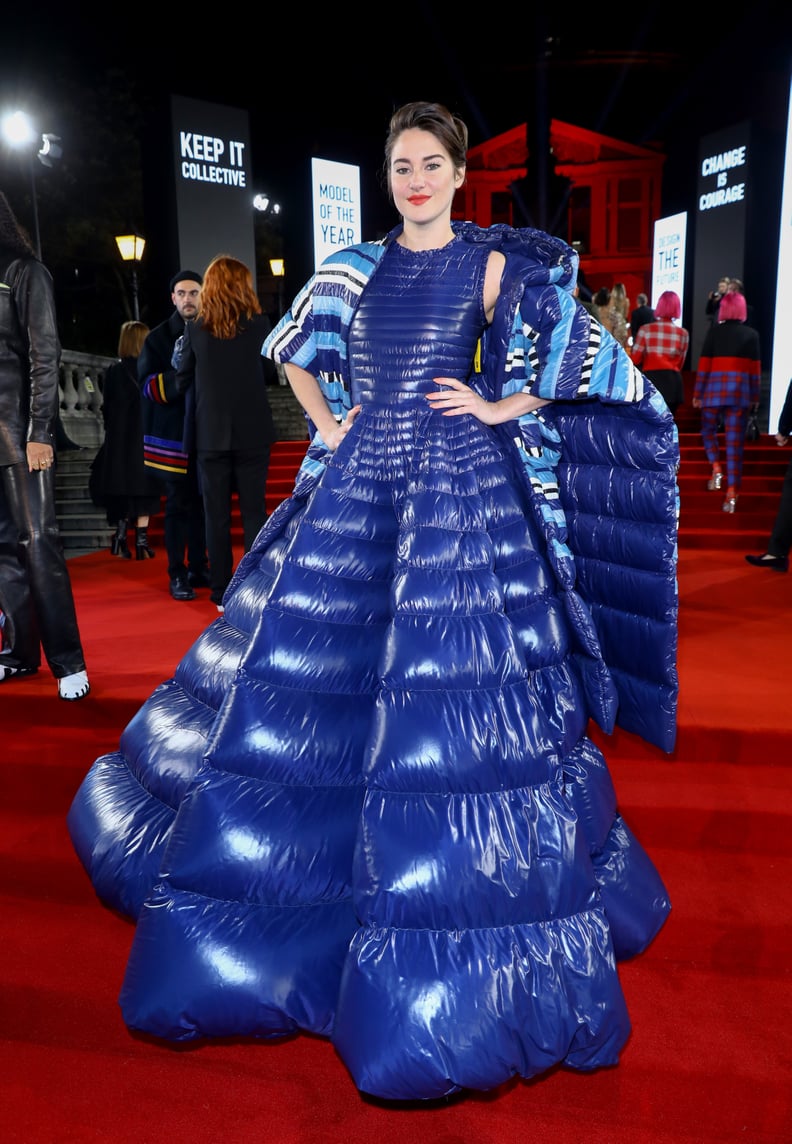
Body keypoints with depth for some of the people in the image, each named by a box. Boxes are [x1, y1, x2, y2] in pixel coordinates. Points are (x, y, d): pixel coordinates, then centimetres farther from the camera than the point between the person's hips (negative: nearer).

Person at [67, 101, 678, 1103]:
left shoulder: (493, 264, 3)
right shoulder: (355, 269, 13)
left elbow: (587, 353, 2)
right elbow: (293, 349, 25)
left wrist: (498, 408, -4)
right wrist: (327, 423, 11)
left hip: (461, 487, -4)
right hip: (360, 484, 4)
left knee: (450, 674, -5)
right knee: (315, 667, 7)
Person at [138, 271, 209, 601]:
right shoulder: (158, 337, 1)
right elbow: (149, 386, -7)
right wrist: (184, 374, -21)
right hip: (174, 435, -2)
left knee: (203, 503, 8)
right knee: (179, 505, 0)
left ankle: (198, 568, 19)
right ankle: (177, 574, 8)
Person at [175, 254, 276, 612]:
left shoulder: (196, 328, -2)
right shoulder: (259, 324, -3)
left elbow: (182, 381, 5)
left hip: (211, 433, 0)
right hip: (252, 431, 0)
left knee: (216, 514, 7)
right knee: (254, 510, 6)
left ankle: (221, 591, 11)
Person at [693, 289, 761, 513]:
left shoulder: (714, 331, 0)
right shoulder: (752, 334, 5)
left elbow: (704, 363, -2)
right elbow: (755, 368, 6)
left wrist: (697, 393, 3)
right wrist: (755, 396, 13)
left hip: (714, 388, -1)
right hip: (740, 391, 1)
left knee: (709, 430, 21)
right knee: (735, 441, 1)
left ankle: (716, 468, 0)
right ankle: (732, 492, -3)